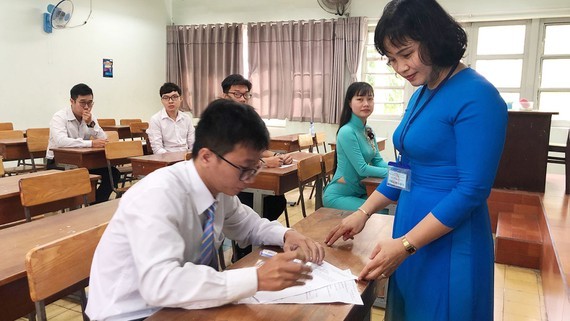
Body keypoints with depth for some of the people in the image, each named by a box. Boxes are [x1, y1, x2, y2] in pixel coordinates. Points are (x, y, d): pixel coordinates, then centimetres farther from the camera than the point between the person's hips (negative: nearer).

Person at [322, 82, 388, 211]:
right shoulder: (347, 132, -20)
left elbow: (377, 161, 9)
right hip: (338, 196, -8)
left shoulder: (368, 131, 7)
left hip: (358, 192, 8)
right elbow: (362, 169, -21)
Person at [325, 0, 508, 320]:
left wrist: (404, 244, -21)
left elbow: (472, 191, -21)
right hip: (411, 224, 8)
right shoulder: (421, 95, 7)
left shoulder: (477, 96, -18)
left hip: (449, 242, -8)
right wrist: (363, 212, 9)